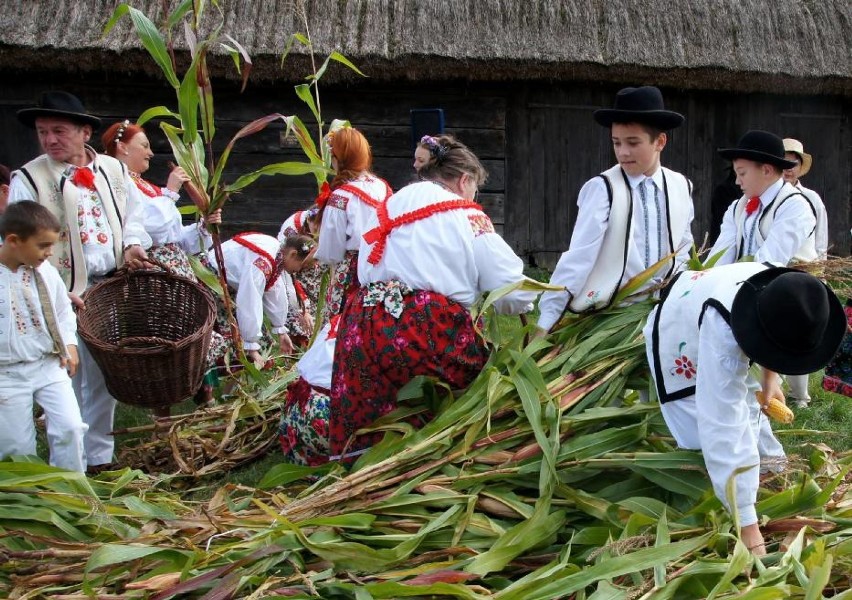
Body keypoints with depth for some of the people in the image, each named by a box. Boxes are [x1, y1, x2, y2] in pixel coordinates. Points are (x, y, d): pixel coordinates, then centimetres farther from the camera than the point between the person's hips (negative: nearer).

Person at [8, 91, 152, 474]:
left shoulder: (114, 170, 8)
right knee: (67, 384, -2)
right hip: (65, 297, -4)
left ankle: (100, 457, 27)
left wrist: (132, 245, -2)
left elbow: (133, 214, 19)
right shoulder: (28, 180, -7)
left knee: (105, 378, 13)